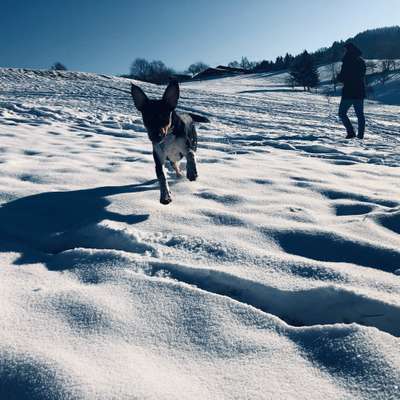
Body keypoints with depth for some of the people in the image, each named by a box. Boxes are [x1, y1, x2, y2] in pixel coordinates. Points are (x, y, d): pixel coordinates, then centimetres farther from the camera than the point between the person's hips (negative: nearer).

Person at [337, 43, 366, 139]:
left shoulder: (347, 62, -13)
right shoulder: (361, 61, 12)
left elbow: (342, 78, -16)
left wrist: (339, 77, 8)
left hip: (348, 92, -7)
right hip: (360, 92, 7)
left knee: (342, 113, 4)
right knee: (360, 114, 11)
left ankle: (351, 132, -7)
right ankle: (360, 134, 9)